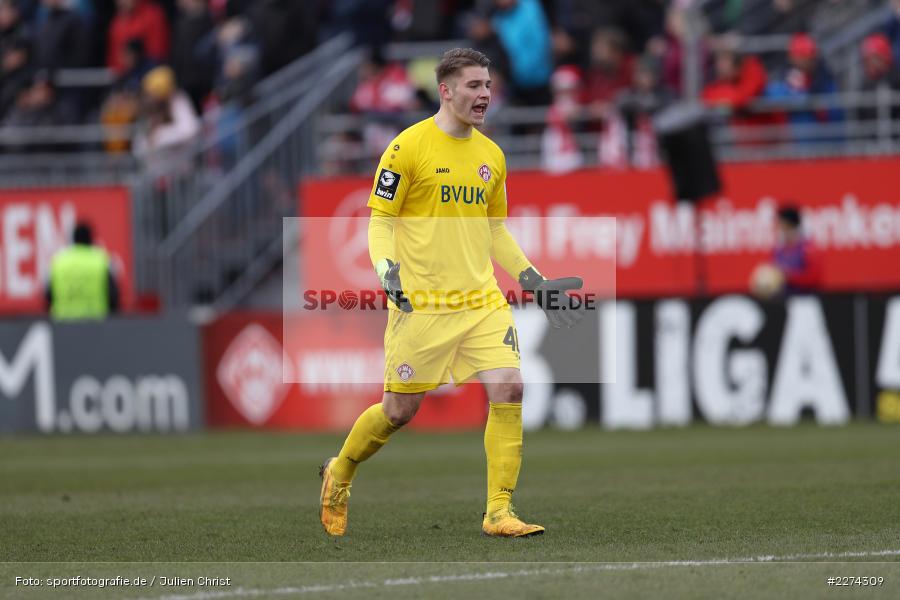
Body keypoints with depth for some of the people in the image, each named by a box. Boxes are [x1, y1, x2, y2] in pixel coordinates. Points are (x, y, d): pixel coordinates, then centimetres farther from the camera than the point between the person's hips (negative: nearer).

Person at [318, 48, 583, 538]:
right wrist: (386, 268, -21)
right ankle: (338, 474, 31)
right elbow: (379, 220, -5)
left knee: (508, 390, -12)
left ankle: (499, 512, -5)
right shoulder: (408, 147, -6)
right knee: (399, 410, 3)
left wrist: (532, 279, 15)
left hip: (482, 300, 5)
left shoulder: (491, 156, 12)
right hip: (421, 304, -5)